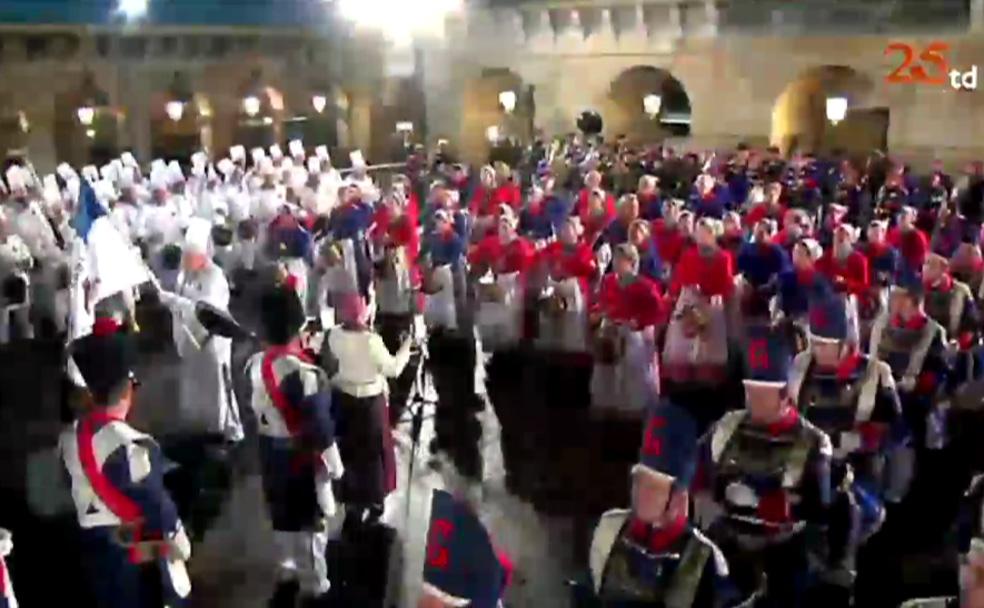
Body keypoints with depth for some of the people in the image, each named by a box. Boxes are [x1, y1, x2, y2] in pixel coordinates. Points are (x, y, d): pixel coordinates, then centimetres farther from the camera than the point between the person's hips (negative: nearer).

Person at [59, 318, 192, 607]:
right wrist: (179, 541, -5)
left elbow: (85, 488, 8)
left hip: (95, 546, 7)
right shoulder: (131, 445, -24)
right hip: (139, 552, -7)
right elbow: (154, 500, -18)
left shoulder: (69, 438, -2)